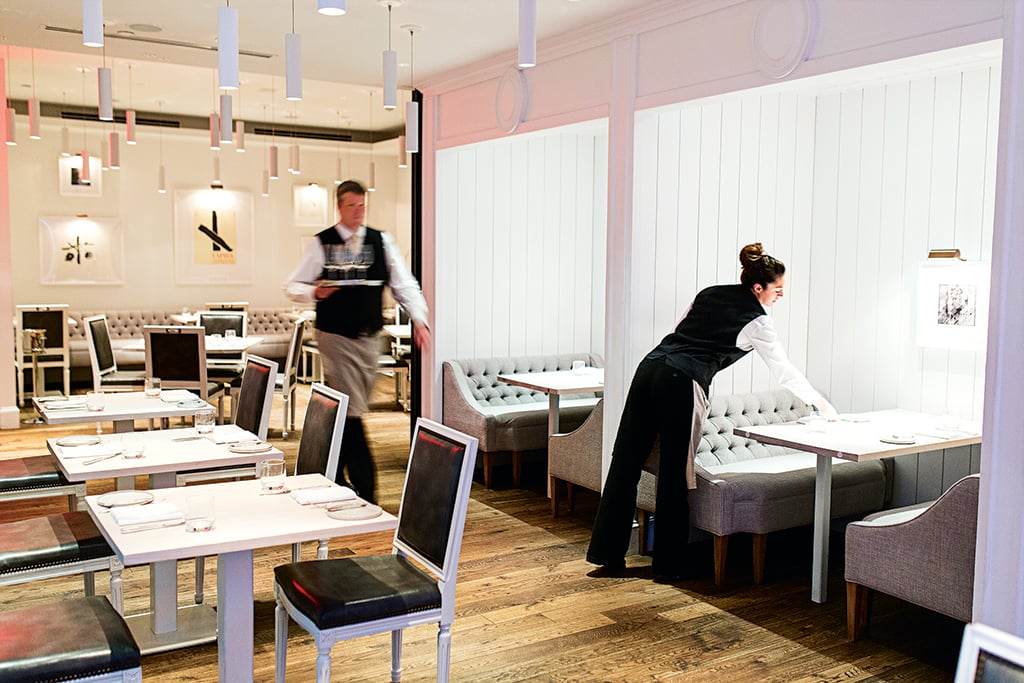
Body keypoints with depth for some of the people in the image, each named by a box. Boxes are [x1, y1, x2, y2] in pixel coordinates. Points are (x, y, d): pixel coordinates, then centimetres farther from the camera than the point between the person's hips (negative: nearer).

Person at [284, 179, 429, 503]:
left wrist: (419, 319, -10)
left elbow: (404, 284, 4)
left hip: (370, 337, 4)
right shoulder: (321, 243, -2)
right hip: (335, 336, -4)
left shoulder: (381, 242, 6)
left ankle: (335, 477, 29)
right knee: (350, 414, -8)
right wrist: (315, 292, -19)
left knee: (347, 409, 13)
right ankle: (365, 488, -4)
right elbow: (292, 286, 2)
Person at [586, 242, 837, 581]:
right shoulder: (756, 321, 5)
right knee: (674, 474, 3)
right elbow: (785, 372, 12)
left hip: (649, 366, 6)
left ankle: (609, 556, 12)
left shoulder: (708, 294, 21)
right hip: (680, 383, -6)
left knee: (625, 462, 5)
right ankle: (668, 565, 14)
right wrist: (821, 403, 24)